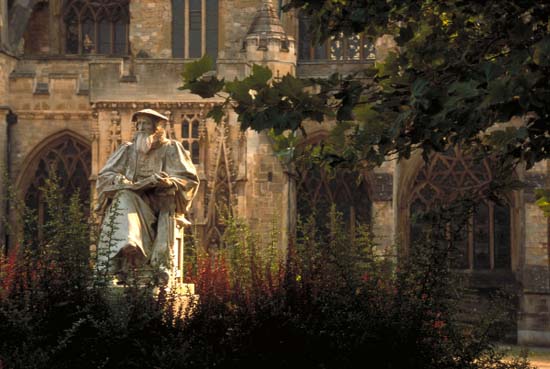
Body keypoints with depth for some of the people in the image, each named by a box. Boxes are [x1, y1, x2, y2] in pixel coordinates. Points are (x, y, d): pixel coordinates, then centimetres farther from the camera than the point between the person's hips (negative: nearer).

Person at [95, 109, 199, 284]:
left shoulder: (171, 149, 12)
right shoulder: (127, 150, 18)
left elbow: (189, 179, 1)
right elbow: (104, 175, 8)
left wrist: (168, 182, -21)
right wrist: (125, 183, -15)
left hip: (160, 202, -1)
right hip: (132, 200, 1)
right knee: (125, 197, -31)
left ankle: (161, 265, -48)